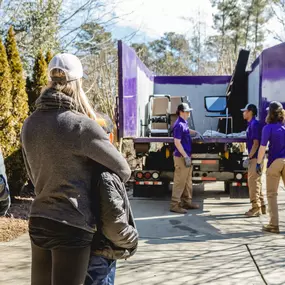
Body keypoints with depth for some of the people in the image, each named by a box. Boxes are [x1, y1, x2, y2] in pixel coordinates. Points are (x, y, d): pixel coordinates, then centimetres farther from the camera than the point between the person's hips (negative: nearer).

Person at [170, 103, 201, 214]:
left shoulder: (184, 123, 12)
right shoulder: (179, 125, -18)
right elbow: (177, 142, -22)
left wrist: (195, 133, 22)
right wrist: (185, 156, -22)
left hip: (186, 156, 10)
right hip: (181, 157, -10)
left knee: (188, 181, 17)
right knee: (180, 182, -6)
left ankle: (187, 202, 27)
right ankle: (175, 205, -1)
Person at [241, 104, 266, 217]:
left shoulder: (254, 124, -16)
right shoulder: (251, 124, 15)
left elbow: (256, 143, -20)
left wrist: (249, 157, -17)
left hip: (255, 158, -10)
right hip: (254, 158, 10)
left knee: (253, 182, -6)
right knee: (256, 182, 14)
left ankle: (256, 208, -2)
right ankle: (261, 206, 21)